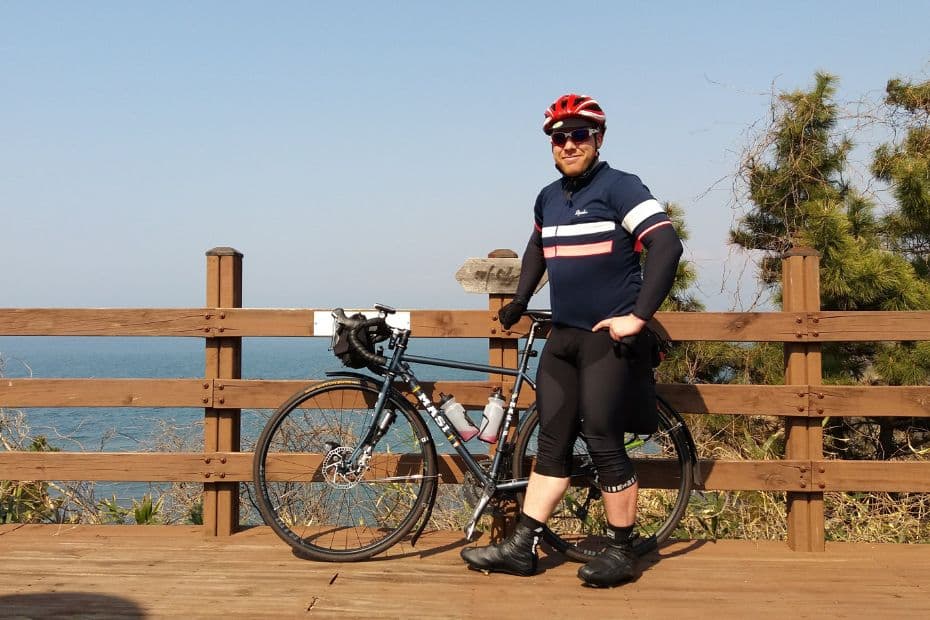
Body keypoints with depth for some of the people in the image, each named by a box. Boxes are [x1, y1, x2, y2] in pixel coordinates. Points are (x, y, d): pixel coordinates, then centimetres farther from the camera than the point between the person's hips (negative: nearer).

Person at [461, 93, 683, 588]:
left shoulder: (620, 187, -9)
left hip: (609, 339, -7)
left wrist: (638, 316, -21)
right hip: (563, 337, 7)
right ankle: (520, 547, 13)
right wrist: (519, 302, 22)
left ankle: (621, 552, 10)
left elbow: (666, 246, -19)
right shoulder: (548, 198, 13)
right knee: (552, 444, 9)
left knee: (603, 442, -5)